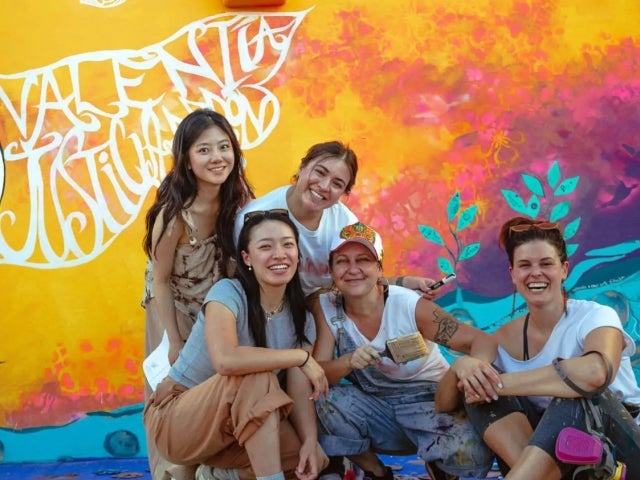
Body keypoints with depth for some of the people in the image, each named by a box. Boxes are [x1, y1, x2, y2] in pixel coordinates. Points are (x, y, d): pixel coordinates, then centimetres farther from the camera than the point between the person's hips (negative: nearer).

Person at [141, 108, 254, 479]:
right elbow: (161, 280, -17)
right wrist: (175, 342, -14)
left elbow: (242, 261, -2)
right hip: (176, 310, -4)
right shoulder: (175, 212, -28)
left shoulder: (239, 199, -14)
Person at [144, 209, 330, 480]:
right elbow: (225, 360, -38)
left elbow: (299, 392, -7)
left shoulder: (302, 320, -1)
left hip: (233, 424, 6)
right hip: (176, 420, -6)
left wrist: (310, 441, -27)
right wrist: (302, 357, -28)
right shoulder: (228, 292, -20)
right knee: (257, 376, -32)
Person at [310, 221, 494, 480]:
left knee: (472, 453, -31)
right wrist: (349, 361, -36)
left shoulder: (410, 306, -19)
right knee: (323, 400, -27)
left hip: (428, 402, -2)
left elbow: (481, 341, -20)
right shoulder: (324, 307, -10)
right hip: (373, 406, 3)